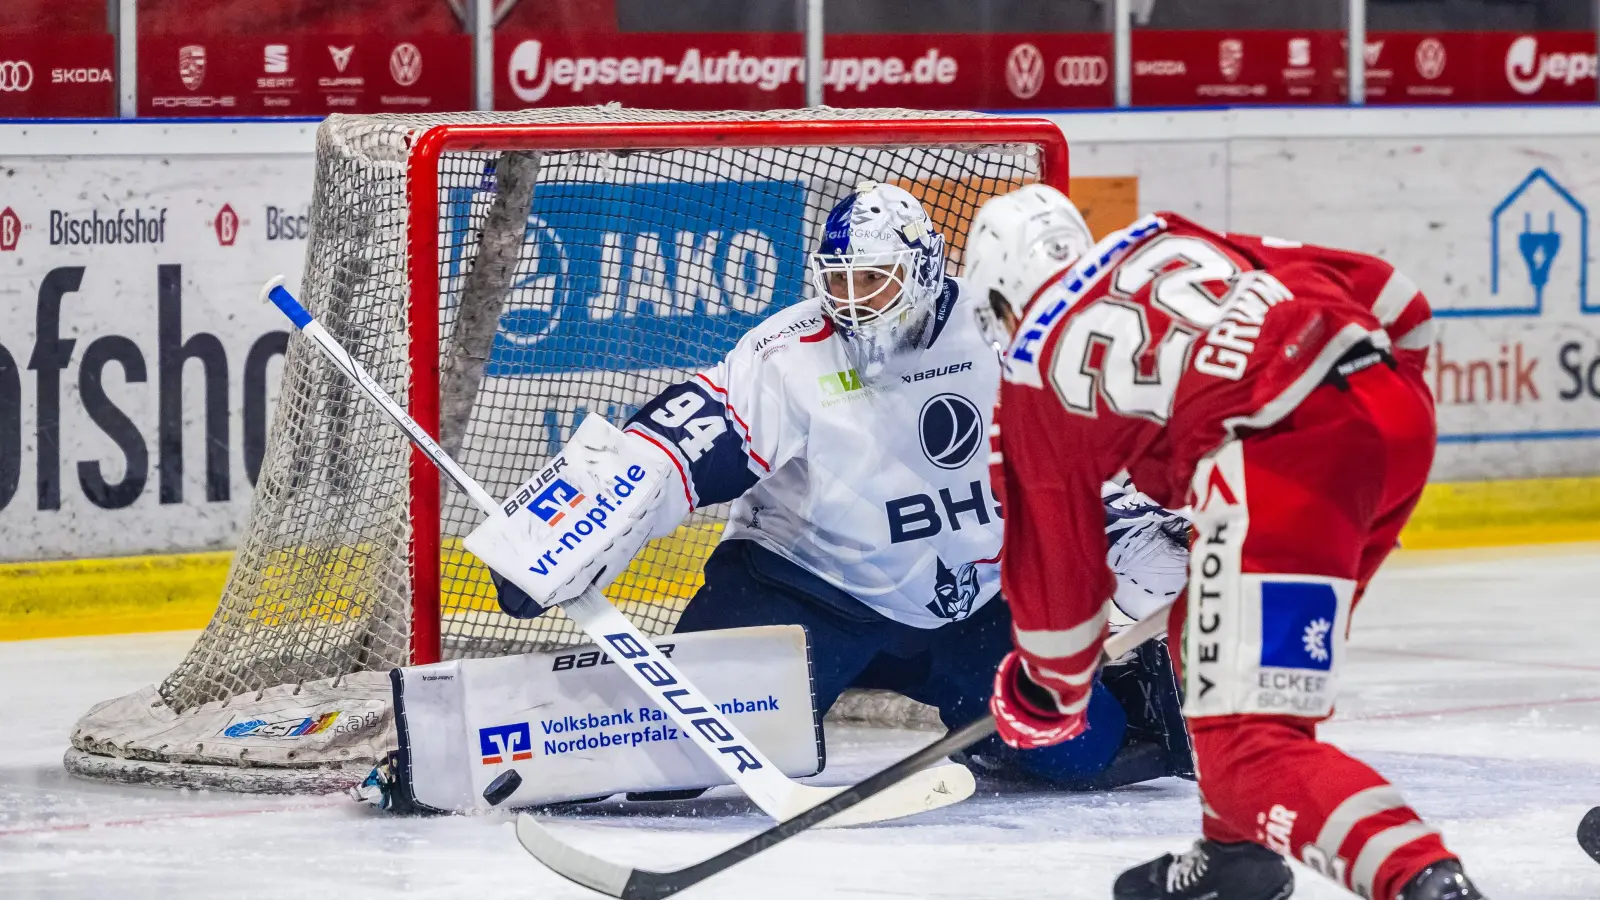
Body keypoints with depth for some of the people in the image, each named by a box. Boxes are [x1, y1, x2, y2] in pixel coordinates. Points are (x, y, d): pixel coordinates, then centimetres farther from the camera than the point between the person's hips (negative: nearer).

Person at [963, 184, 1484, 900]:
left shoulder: (1035, 373, 17)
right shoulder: (1170, 240, 30)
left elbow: (1055, 559, 25)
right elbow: (1386, 295, 24)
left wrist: (1056, 685, 42)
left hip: (1281, 459, -7)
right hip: (1399, 407, 7)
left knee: (1246, 746, -8)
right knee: (1212, 629, 31)